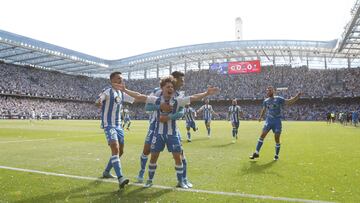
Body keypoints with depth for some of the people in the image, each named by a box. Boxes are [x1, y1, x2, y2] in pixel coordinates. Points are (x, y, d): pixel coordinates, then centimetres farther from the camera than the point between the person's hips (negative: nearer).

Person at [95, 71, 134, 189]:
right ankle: (120, 178, -25)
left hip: (118, 125, 8)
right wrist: (98, 103, -51)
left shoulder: (122, 94, 11)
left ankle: (106, 172, 32)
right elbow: (97, 102, -27)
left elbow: (135, 99, 16)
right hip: (109, 125, -8)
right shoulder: (107, 92, -11)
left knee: (120, 151, 14)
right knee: (115, 149, -22)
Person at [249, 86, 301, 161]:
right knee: (262, 135, -7)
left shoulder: (279, 99, -4)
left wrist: (297, 96, -17)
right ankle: (256, 153, -2)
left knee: (277, 138, 1)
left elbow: (289, 102, -4)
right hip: (268, 120, 3)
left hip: (277, 121, -2)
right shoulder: (266, 101, 7)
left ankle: (276, 155, 19)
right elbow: (263, 110, 21)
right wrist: (260, 117, 13)